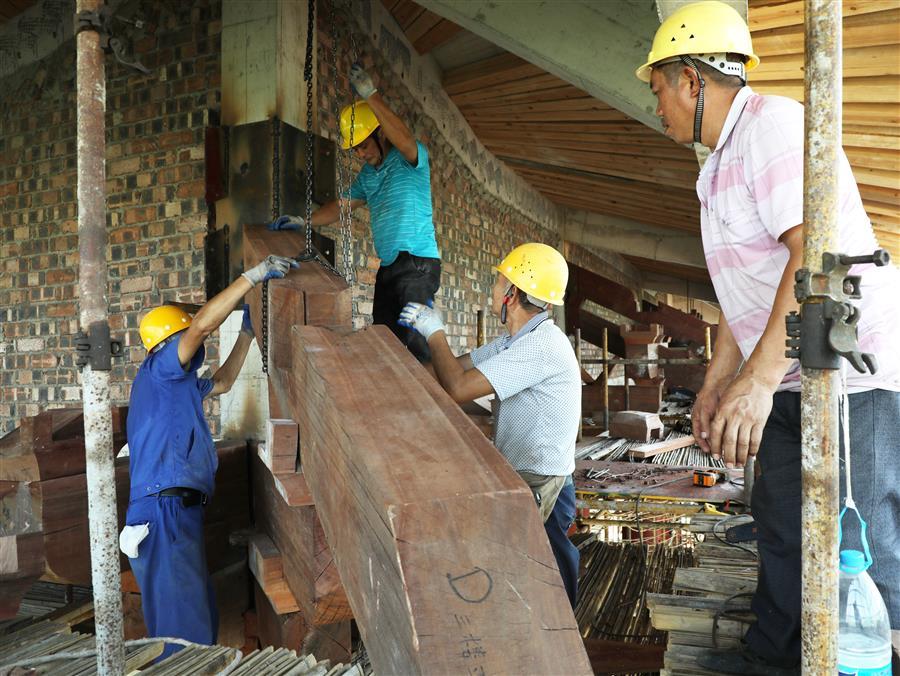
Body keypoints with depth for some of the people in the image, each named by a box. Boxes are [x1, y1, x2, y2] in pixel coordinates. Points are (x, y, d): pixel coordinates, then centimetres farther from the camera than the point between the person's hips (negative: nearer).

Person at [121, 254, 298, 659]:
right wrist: (253, 275, -12)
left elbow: (222, 382, 40)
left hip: (180, 515, 10)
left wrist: (247, 333, 36)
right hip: (164, 513, -10)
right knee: (186, 633, -14)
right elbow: (203, 323, -15)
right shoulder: (158, 370, -1)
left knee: (202, 621, 12)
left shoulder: (178, 385, 26)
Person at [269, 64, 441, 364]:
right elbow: (342, 205, 27)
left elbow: (404, 140, -29)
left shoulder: (410, 159, -5)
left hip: (417, 263, -8)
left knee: (414, 342, -17)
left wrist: (371, 95, -26)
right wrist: (303, 221, 19)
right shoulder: (367, 174, 19)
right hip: (388, 266, 9)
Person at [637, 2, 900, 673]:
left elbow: (817, 251, -28)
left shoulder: (773, 122, -14)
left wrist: (758, 380, -32)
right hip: (794, 381, 10)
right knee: (780, 519, 17)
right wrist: (715, 384, 19)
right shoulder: (721, 164, 16)